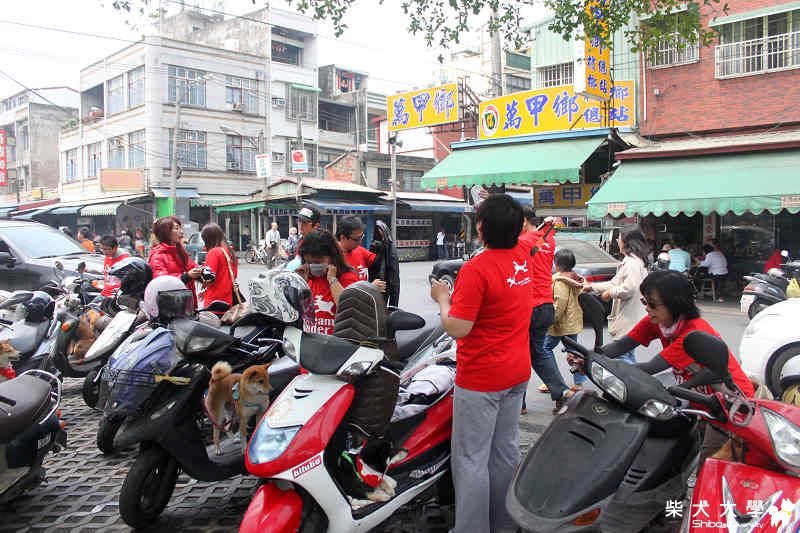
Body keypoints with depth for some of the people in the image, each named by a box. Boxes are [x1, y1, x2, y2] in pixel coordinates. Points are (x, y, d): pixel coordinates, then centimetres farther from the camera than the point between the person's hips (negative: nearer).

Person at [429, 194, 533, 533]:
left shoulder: (476, 269, -22)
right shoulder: (523, 255, 1)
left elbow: (456, 328, -22)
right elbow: (516, 232, 26)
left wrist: (442, 298, -7)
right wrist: (502, 206, 27)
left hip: (480, 378, -8)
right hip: (518, 373, 8)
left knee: (471, 458, 3)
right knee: (506, 449, 18)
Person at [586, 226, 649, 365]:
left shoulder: (632, 262, -15)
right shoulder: (628, 261, 19)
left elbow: (629, 288, -26)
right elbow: (614, 283, 23)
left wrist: (610, 293, -11)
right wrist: (591, 287, 21)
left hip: (628, 319, -11)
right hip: (626, 318, 11)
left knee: (623, 356, -10)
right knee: (628, 357, 15)